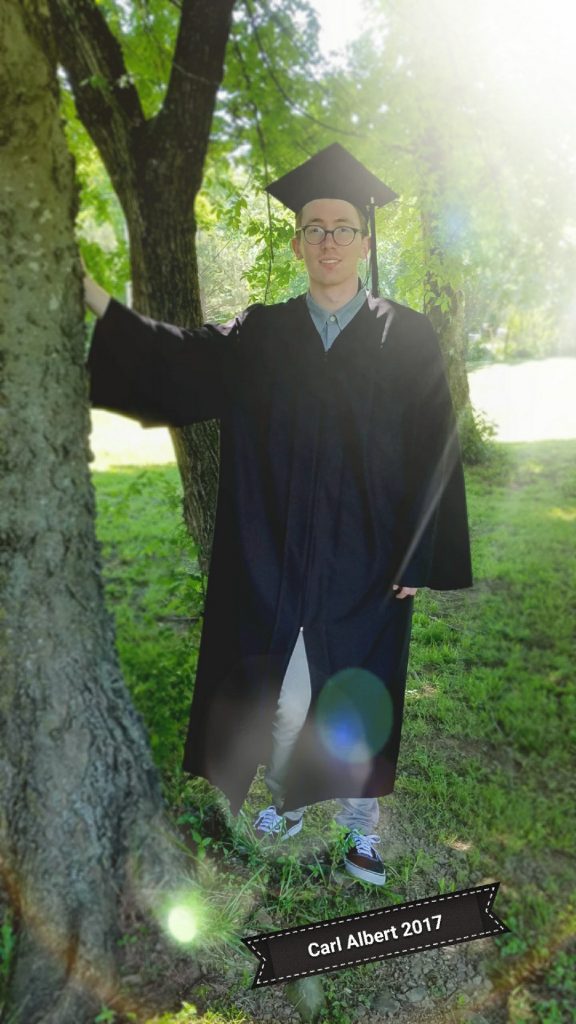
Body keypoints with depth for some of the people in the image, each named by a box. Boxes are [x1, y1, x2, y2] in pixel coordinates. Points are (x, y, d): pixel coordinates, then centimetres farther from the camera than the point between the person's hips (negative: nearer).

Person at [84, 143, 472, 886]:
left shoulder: (407, 337, -2)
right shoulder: (261, 335, 4)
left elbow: (433, 449, -4)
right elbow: (180, 360, -6)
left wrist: (419, 560, -7)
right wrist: (88, 291, -14)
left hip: (365, 560, -2)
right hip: (276, 559, 2)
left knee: (356, 697, 10)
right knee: (277, 688, 14)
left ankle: (362, 827, 34)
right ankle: (288, 801, 41)